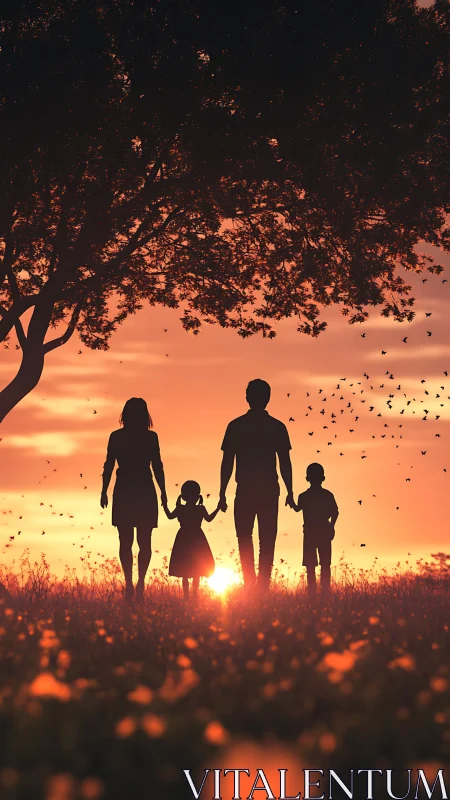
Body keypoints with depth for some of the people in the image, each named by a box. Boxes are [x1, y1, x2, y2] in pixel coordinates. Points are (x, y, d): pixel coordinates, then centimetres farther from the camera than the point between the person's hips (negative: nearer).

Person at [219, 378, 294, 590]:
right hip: (269, 491, 1)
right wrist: (289, 493, 6)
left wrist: (222, 493, 3)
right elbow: (285, 463, 1)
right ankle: (263, 584, 0)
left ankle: (249, 583, -4)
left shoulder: (236, 426, 1)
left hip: (245, 490, -1)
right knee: (267, 541, 6)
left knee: (244, 538, 8)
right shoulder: (277, 427, 2)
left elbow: (227, 463, -1)